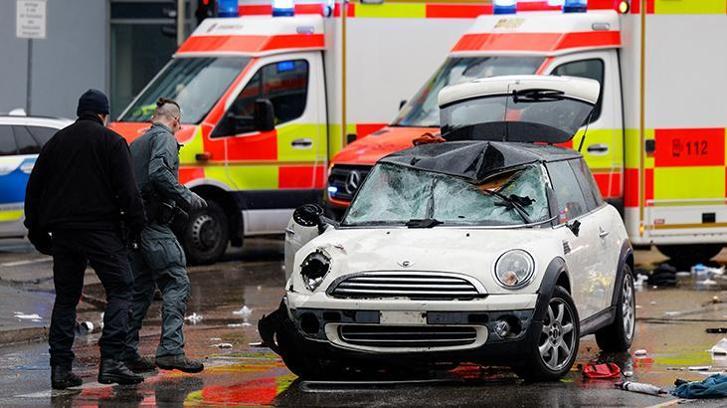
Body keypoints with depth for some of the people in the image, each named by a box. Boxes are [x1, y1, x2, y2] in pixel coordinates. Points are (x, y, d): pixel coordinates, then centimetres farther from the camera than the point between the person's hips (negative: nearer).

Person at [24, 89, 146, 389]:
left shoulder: (56, 142, 16)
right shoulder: (111, 141, 0)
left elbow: (34, 188, 17)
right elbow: (126, 188, -8)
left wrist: (36, 230, 21)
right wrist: (136, 223, -1)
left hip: (62, 231, 5)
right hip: (100, 228, -5)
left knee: (66, 297, 11)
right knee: (120, 288, -1)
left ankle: (60, 367, 5)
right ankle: (110, 361, -16)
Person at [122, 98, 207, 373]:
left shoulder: (135, 144, 24)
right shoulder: (164, 139, -3)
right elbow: (158, 172, -21)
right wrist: (187, 198, -15)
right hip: (154, 224, -9)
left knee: (140, 289, 12)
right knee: (176, 283, -10)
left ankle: (127, 352, 10)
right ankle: (171, 350, -20)